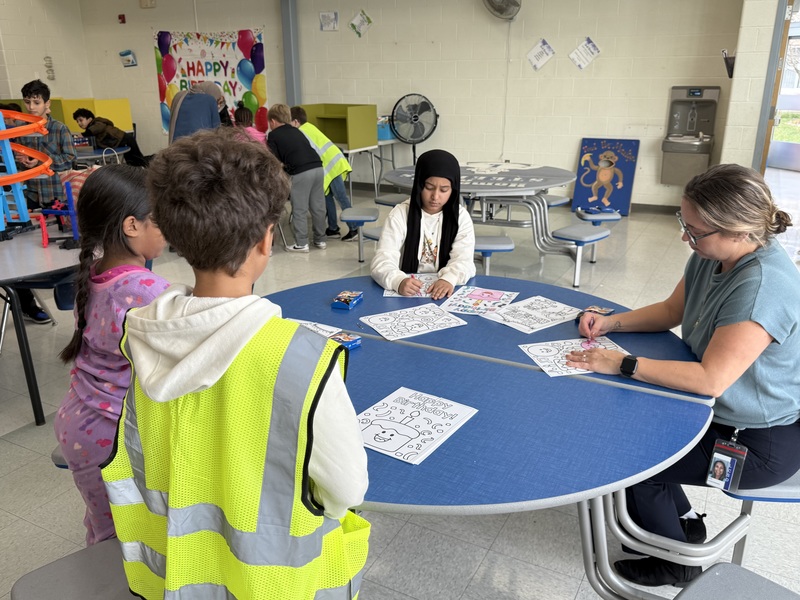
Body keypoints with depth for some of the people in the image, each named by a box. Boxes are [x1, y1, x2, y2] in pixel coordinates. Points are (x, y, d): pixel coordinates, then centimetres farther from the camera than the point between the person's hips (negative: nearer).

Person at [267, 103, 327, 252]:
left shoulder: (273, 135, 8)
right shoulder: (296, 131, 25)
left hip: (301, 172, -6)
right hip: (317, 167, 6)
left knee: (299, 209, 4)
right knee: (318, 207, 14)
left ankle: (301, 243, 8)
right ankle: (321, 239, 24)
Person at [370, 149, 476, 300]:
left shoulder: (460, 216, 2)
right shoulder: (400, 214, -3)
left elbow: (463, 260, -10)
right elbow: (382, 260, -13)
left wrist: (449, 279, -32)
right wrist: (399, 281, -35)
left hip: (446, 293, 1)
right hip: (407, 293, -1)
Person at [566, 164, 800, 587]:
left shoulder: (763, 287, -33)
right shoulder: (712, 258, -6)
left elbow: (710, 379, -34)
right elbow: (671, 311, 9)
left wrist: (624, 364, -27)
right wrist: (611, 323, -5)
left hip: (762, 441, -8)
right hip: (724, 410, 9)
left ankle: (676, 564, 21)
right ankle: (683, 520, 29)